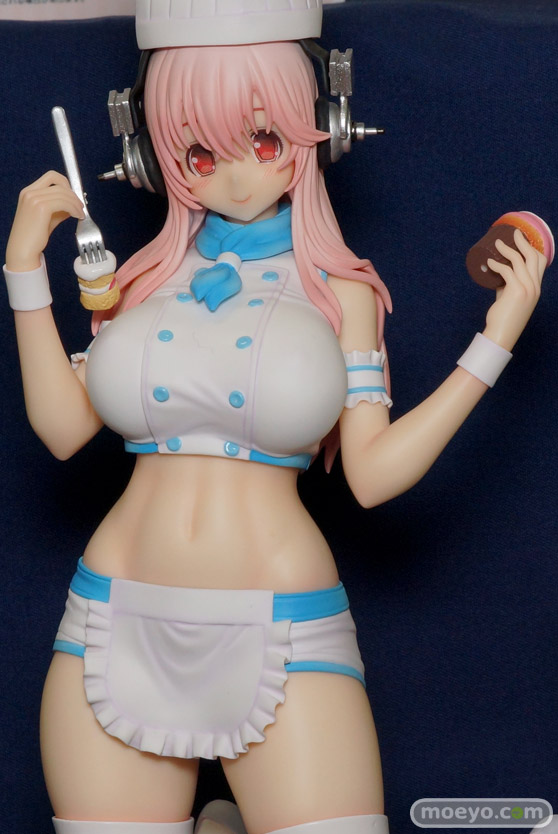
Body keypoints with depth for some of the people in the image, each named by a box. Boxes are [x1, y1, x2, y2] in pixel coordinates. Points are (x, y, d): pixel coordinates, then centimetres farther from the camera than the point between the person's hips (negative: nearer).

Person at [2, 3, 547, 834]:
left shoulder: (337, 289, 5)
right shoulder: (148, 278, 12)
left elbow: (374, 472, -4)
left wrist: (496, 341, -7)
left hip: (280, 638, -2)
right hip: (117, 625, 2)